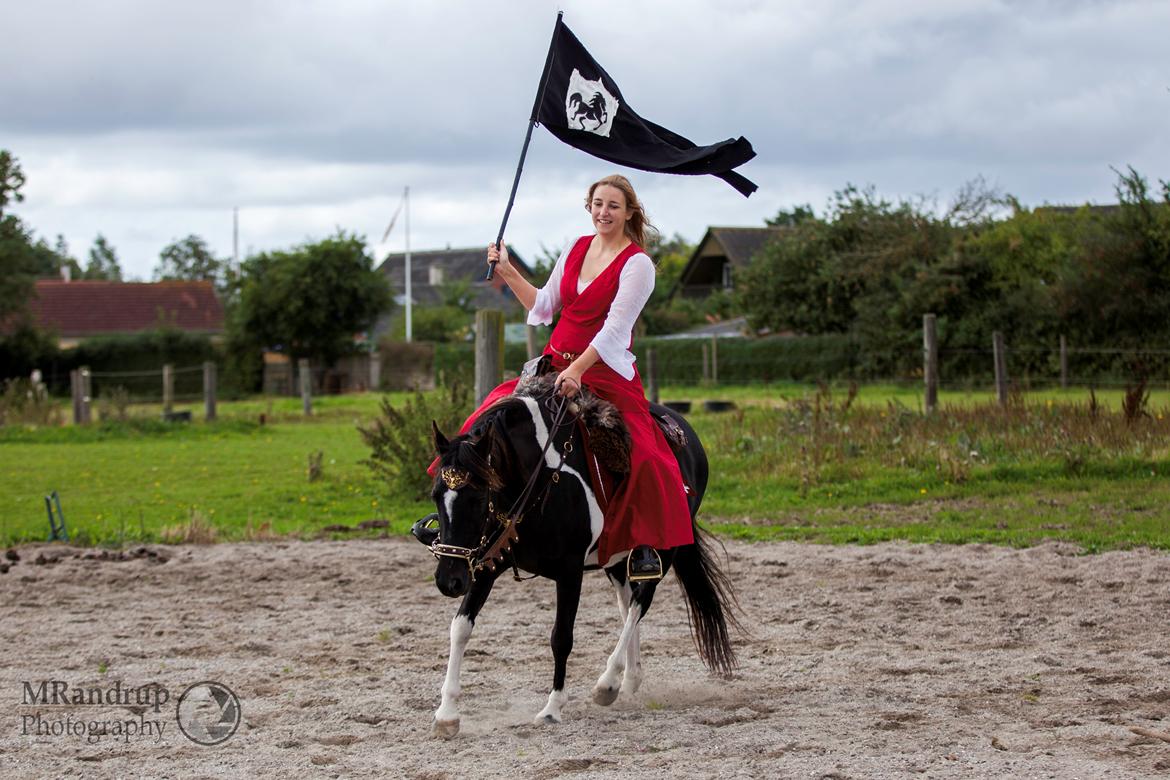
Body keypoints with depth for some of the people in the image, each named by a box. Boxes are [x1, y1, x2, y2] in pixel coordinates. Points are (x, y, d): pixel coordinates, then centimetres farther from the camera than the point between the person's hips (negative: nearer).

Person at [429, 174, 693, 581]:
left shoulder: (637, 264, -7)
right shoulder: (575, 249, 12)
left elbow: (615, 326, -17)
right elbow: (543, 307, 21)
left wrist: (578, 370, -27)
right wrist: (507, 272, 12)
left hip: (606, 371, -6)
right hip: (554, 363, 6)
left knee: (642, 455, -25)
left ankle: (646, 545, -13)